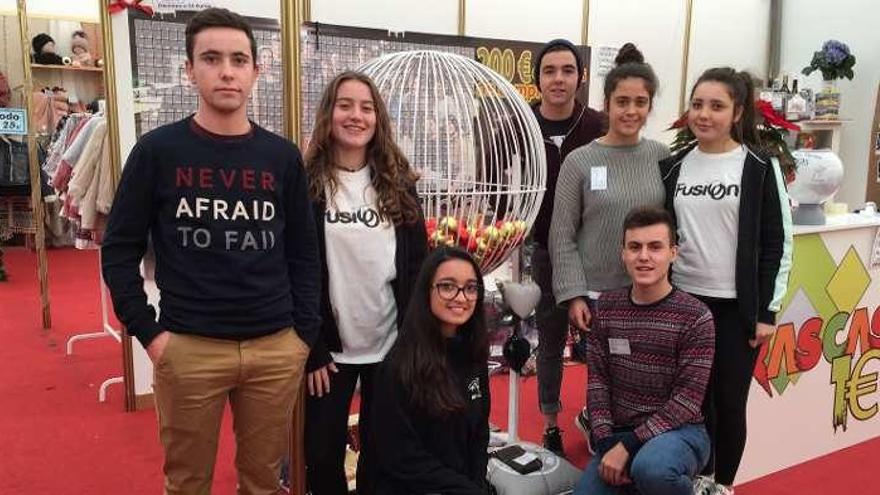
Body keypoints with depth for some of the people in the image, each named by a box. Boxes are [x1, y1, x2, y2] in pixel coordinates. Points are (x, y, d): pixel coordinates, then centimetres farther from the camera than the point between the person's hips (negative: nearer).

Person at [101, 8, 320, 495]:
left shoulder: (282, 156, 4)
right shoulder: (157, 150, -2)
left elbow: (303, 252, 7)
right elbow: (120, 249, 1)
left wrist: (304, 332, 2)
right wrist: (148, 331, -5)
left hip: (276, 348, 2)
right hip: (188, 348, -1)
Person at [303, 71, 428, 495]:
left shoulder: (398, 183, 3)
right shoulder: (307, 184, -5)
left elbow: (417, 265, 3)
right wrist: (312, 349, -9)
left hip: (391, 344, 2)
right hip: (329, 347, -1)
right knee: (322, 454, 9)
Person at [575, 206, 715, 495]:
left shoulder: (695, 317, -11)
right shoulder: (606, 307, 2)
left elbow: (687, 399, -14)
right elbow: (597, 379, 2)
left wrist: (628, 445, -19)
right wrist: (606, 444, -10)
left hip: (678, 431, -4)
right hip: (617, 433, 5)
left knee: (651, 469, -36)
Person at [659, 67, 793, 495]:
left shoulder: (759, 167, -5)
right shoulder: (673, 167, 4)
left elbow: (777, 243, -5)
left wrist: (767, 310, -7)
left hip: (738, 305, -3)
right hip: (684, 301, 3)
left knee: (730, 400, 6)